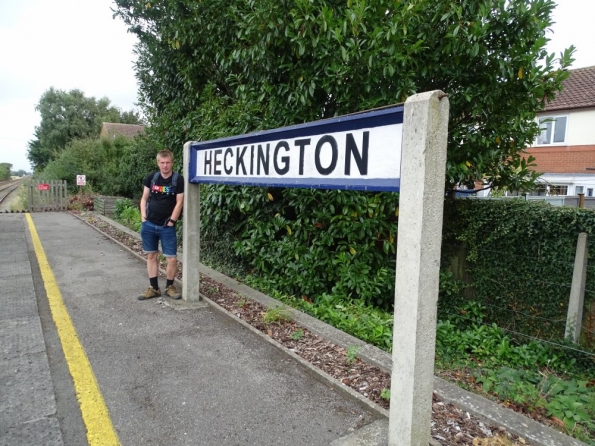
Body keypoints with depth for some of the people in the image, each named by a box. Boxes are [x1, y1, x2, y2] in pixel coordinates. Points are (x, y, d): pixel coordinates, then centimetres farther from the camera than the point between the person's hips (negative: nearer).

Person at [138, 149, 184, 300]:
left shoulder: (178, 180, -6)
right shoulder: (151, 178, 4)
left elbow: (179, 203, -8)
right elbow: (144, 198, 9)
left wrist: (171, 222, -10)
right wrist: (143, 217, 0)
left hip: (167, 227, -3)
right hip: (149, 224, 3)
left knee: (172, 259, -3)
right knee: (151, 256, 10)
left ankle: (169, 287, 18)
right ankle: (154, 288, 21)